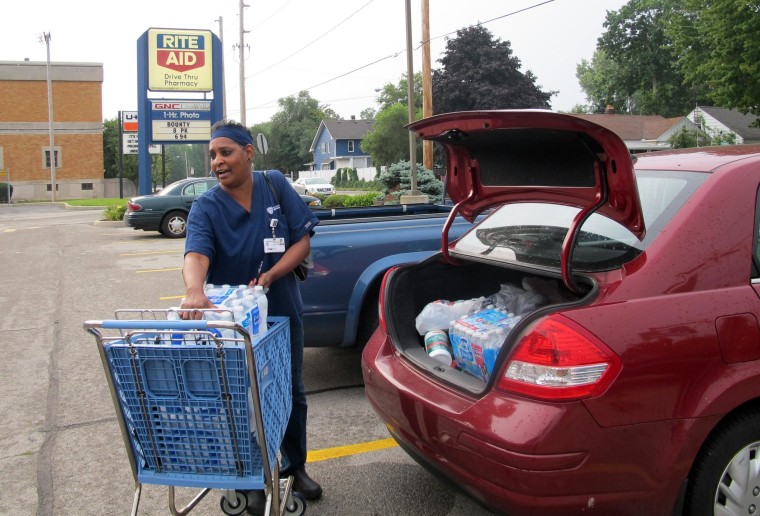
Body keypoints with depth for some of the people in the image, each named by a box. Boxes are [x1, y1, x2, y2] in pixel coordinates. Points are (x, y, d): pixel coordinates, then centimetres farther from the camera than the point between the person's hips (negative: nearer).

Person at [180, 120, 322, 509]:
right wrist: (194, 291, -54)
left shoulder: (275, 186, -7)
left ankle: (294, 467, 37)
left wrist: (269, 276, -23)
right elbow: (196, 254, -32)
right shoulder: (206, 207, -14)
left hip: (282, 312, 2)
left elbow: (302, 241, -7)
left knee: (291, 392, 16)